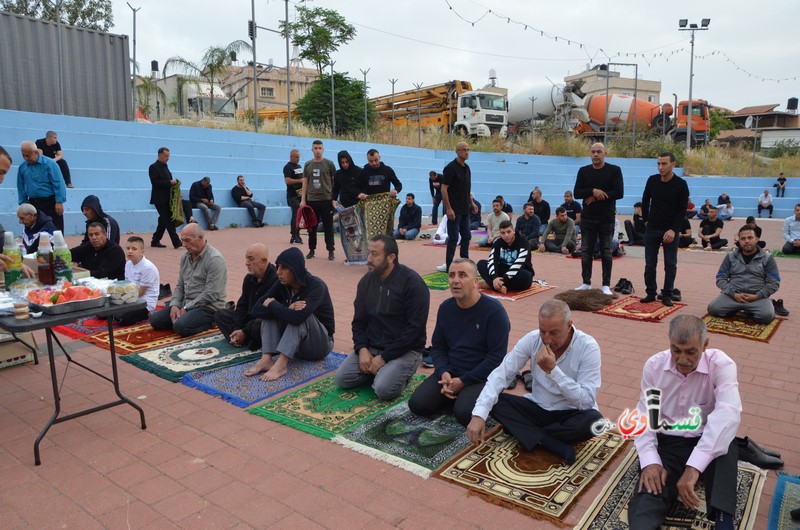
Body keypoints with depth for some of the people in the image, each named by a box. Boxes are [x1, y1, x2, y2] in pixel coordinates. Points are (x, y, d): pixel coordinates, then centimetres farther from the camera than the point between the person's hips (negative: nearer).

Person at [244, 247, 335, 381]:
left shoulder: (316, 286, -23)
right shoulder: (282, 284, -5)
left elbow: (296, 317, -38)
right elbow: (257, 310, -15)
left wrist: (272, 304, -21)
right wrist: (287, 309, -29)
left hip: (319, 344, -6)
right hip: (294, 345, 6)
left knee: (298, 316, -32)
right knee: (270, 312, -13)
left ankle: (281, 364, -36)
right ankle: (267, 359, -27)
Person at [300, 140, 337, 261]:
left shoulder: (329, 164, 1)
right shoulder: (308, 164, 9)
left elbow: (335, 182, 3)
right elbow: (305, 183, 11)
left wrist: (334, 198, -3)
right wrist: (303, 200, 5)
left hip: (326, 200, -3)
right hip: (311, 200, 3)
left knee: (328, 227, 1)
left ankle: (330, 251, 7)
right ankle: (311, 250, 18)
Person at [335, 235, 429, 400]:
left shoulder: (412, 283, -16)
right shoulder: (366, 281, 4)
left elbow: (414, 328, -19)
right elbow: (359, 321, 10)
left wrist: (384, 357, -19)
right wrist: (362, 349, -10)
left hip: (404, 350, -5)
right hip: (371, 347, 6)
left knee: (383, 389, -27)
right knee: (342, 378, -12)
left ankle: (402, 372, 4)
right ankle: (380, 371, 10)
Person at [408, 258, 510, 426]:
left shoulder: (494, 310, -15)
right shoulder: (445, 307, 3)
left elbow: (497, 356, -18)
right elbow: (437, 347, 9)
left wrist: (463, 381, -18)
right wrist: (444, 373, -12)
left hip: (482, 377, -5)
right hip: (450, 373, 5)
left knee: (465, 413, -31)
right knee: (417, 404, -14)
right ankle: (457, 398, 9)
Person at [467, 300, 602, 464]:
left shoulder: (588, 347, -21)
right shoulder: (532, 339, -13)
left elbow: (587, 401, -25)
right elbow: (500, 374, -17)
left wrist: (553, 370, -34)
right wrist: (479, 414, -30)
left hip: (572, 414, -3)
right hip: (538, 408, 3)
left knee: (594, 421, -35)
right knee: (494, 400, -18)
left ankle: (533, 436, -17)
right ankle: (554, 444, -24)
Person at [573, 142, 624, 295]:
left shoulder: (614, 170, -3)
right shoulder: (583, 171, 5)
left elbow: (619, 193, -12)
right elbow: (576, 193, -3)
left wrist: (597, 196, -16)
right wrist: (593, 191, -19)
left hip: (606, 219, -2)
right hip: (587, 218, 3)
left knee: (606, 252, 2)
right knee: (587, 251, 6)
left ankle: (606, 285, 9)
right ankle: (586, 283, 16)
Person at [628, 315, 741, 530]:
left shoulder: (721, 365, -14)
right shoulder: (654, 365, -4)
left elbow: (729, 413, -31)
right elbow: (644, 416, -2)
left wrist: (694, 466, -43)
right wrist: (649, 461, -21)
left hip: (707, 442, -1)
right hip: (666, 443, 1)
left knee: (726, 442, -36)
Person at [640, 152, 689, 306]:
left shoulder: (681, 184, -8)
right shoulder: (652, 180, 0)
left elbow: (682, 211, -9)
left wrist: (673, 230, -18)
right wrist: (646, 220, 10)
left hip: (671, 230, -2)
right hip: (652, 229, 2)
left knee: (670, 265, 3)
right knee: (650, 264, 4)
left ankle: (667, 295, 12)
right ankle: (651, 293, 14)